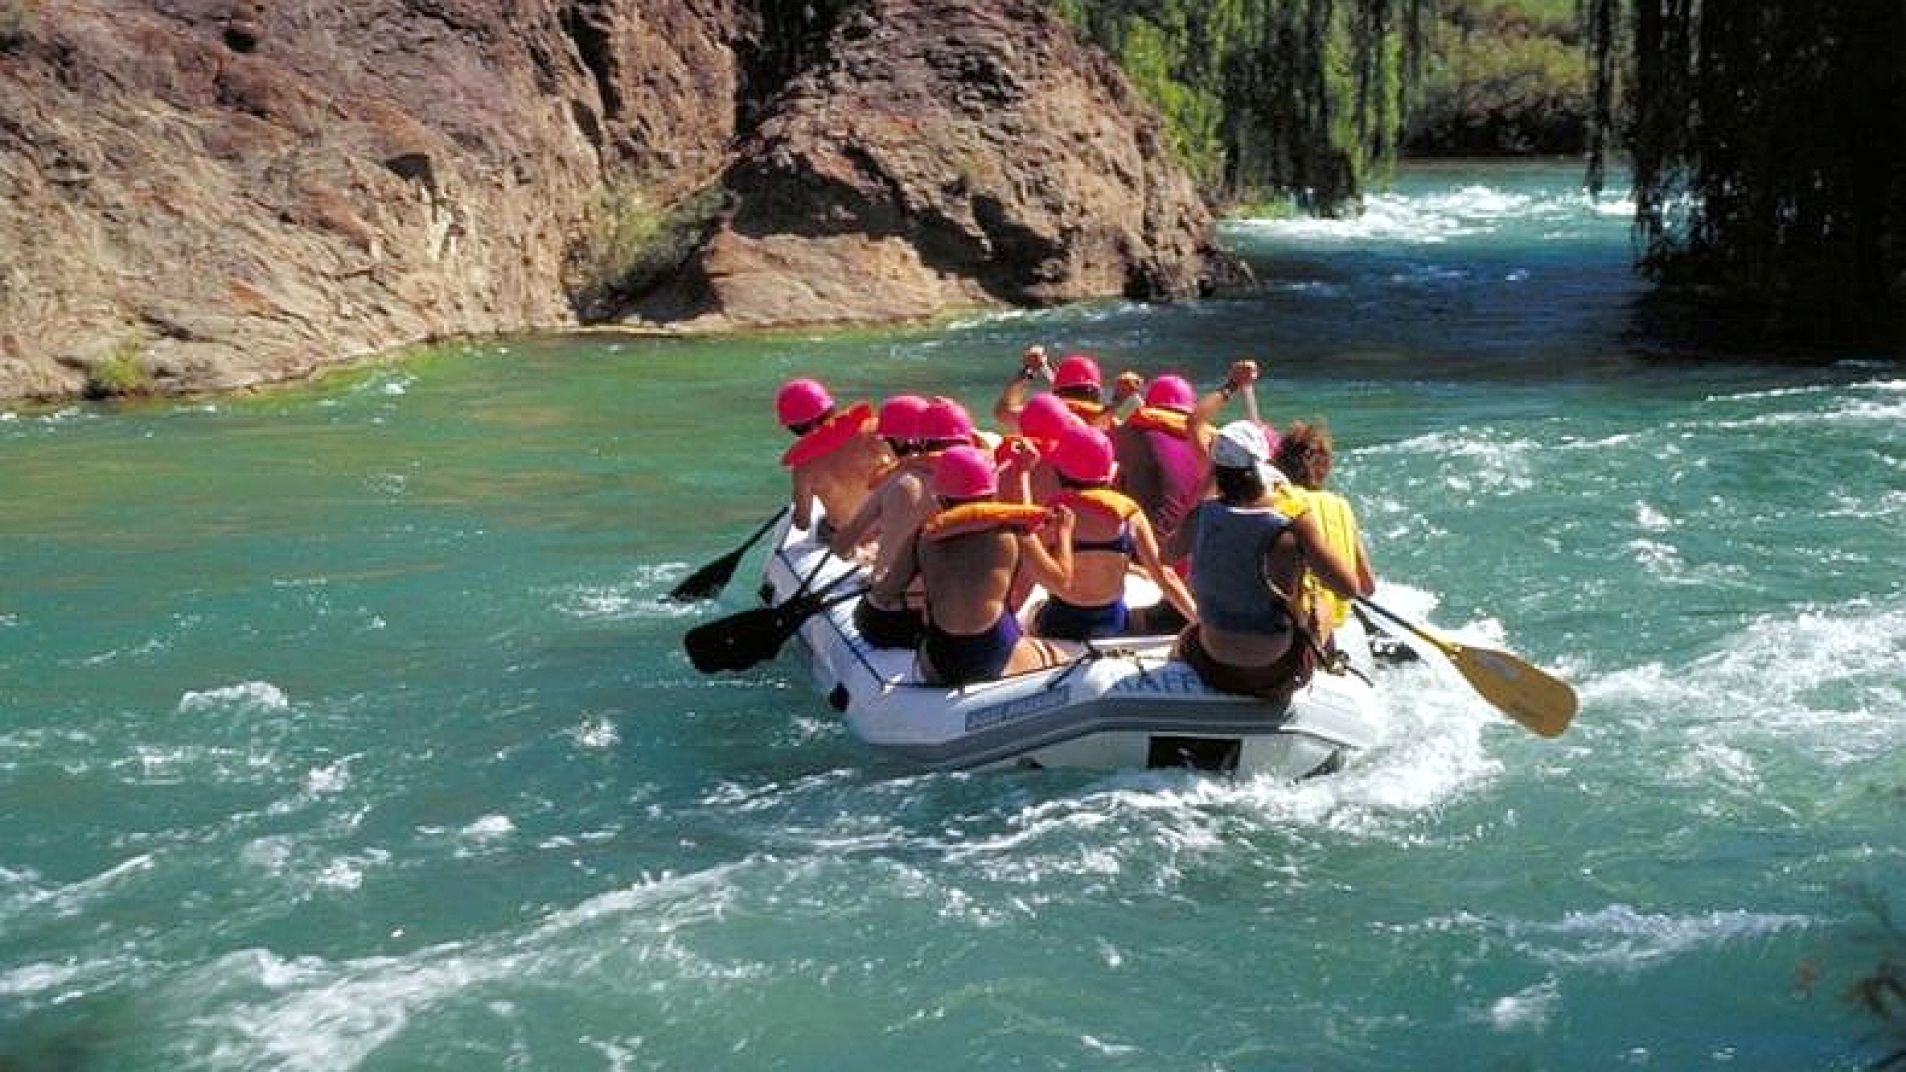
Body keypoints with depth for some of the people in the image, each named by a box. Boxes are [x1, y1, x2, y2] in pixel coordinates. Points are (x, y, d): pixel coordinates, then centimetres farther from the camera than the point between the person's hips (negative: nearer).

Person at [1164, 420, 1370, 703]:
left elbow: (1170, 551, 11)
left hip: (1211, 663, 2)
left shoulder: (1202, 514, -10)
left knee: (1185, 639, 37)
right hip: (1277, 667, -2)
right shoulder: (1294, 522, -19)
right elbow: (1351, 587, -16)